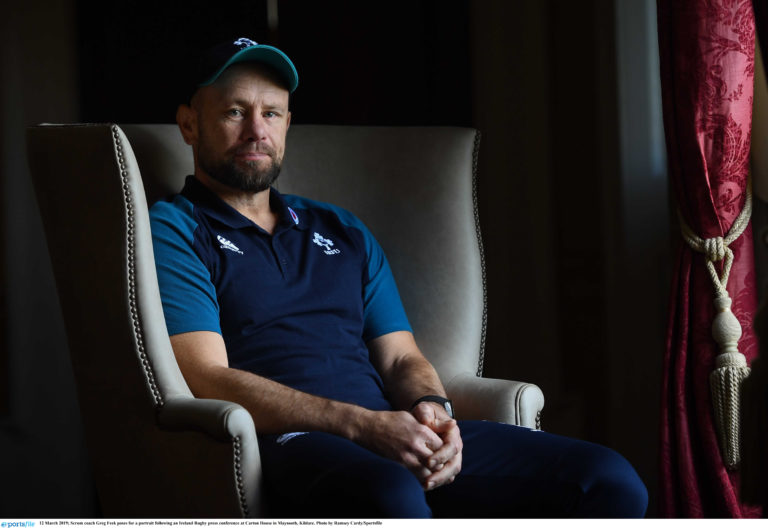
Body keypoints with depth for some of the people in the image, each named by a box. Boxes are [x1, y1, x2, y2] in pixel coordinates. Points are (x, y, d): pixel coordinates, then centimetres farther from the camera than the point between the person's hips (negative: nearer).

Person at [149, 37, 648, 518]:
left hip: (397, 432, 6)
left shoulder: (343, 232, 28)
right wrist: (363, 425, -15)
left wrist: (431, 409, -4)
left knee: (610, 481, -14)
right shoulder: (172, 229, 8)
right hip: (284, 443, -6)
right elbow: (206, 379, -6)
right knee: (391, 499, -43)